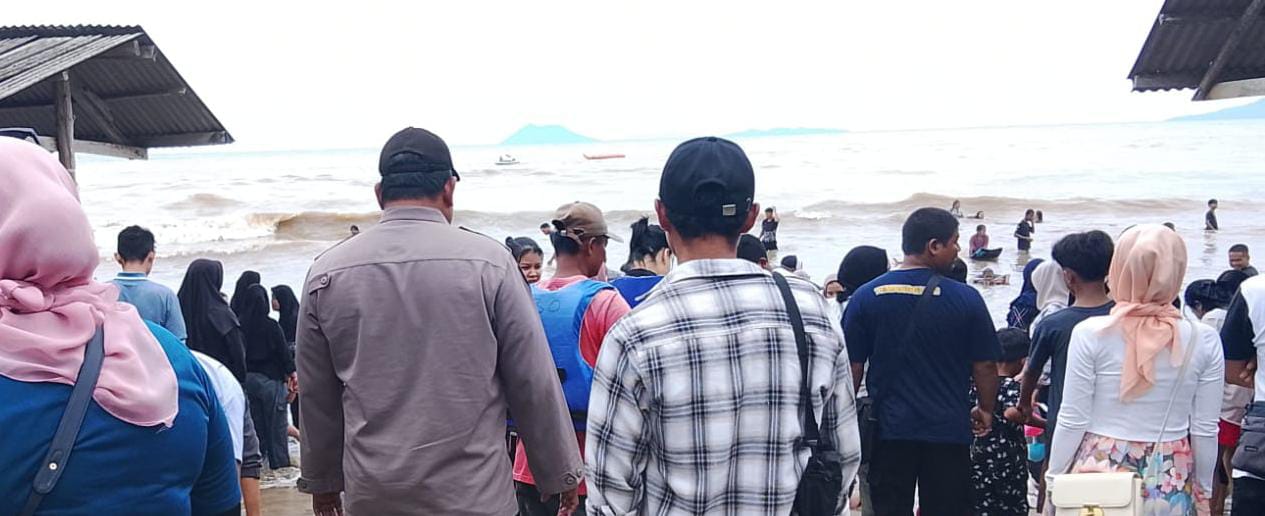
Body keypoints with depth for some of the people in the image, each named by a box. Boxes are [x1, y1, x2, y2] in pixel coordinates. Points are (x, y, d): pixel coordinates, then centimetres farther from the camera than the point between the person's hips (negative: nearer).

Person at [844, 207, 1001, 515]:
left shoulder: (866, 296, -5)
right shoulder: (966, 299, -8)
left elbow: (852, 367, -2)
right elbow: (985, 366, -2)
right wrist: (986, 411, 15)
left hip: (888, 431, 1)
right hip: (949, 431, -1)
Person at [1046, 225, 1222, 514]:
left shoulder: (1090, 333, -12)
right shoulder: (1203, 341, -5)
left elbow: (1072, 421, -8)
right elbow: (1205, 430, 1)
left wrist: (1054, 481, 3)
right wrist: (1203, 491, 14)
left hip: (1100, 471, -2)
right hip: (1170, 482, 2)